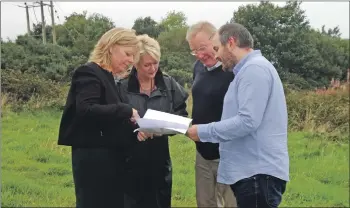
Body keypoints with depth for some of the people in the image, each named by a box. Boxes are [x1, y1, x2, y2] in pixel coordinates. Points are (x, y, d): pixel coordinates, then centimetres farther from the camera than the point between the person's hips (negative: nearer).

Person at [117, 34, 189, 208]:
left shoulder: (169, 85, 4)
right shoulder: (122, 87, -8)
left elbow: (181, 114, 7)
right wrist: (134, 131, -24)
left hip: (160, 159, 3)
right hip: (131, 160, -3)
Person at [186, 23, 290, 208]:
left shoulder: (254, 68, -14)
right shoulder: (249, 69, 19)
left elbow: (247, 122, -23)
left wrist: (203, 132, -14)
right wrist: (205, 130, 14)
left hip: (258, 172, -10)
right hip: (251, 171, 10)